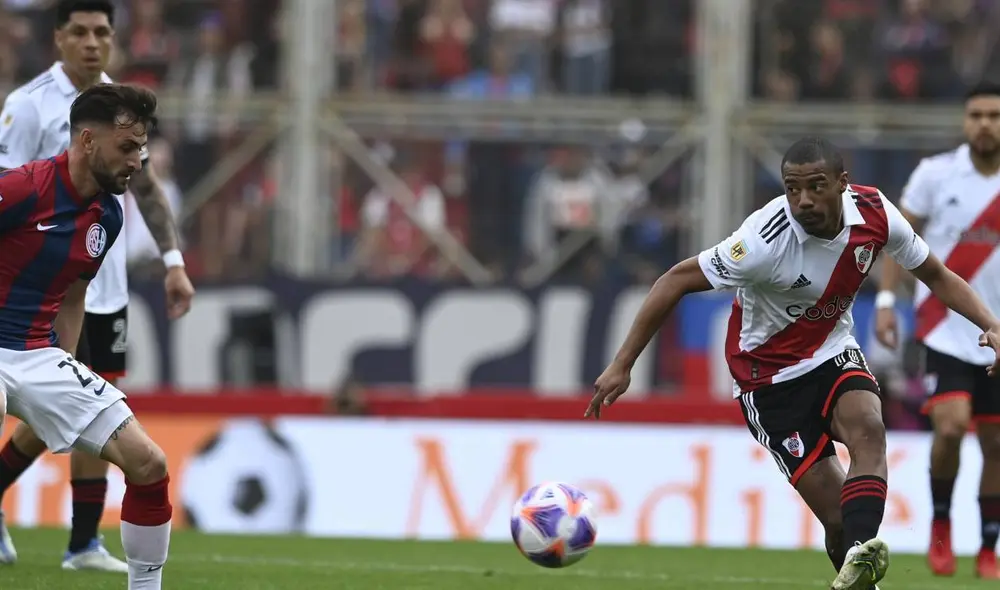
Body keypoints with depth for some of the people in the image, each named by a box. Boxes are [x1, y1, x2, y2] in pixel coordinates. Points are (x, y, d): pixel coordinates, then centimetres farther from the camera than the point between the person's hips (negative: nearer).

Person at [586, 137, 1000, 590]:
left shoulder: (873, 212, -13)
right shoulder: (767, 241, -29)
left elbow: (936, 276, 3)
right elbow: (677, 281, -21)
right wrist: (622, 365, -23)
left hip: (833, 353, 4)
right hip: (770, 378, -4)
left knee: (867, 429, -31)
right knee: (839, 517, -14)